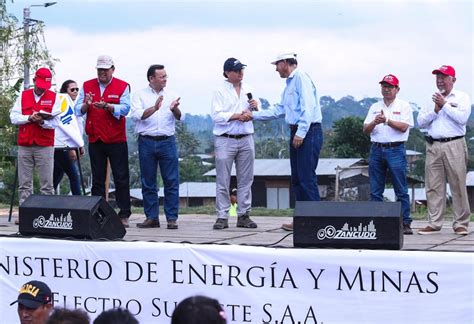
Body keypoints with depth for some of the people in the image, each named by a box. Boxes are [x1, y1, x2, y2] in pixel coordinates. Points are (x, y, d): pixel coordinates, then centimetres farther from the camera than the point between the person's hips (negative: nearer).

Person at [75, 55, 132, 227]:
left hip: (117, 140, -3)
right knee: (97, 179, 8)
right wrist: (86, 104, -18)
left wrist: (106, 106, -28)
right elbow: (78, 110, 4)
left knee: (121, 179, -2)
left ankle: (124, 215, 2)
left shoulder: (122, 86, 0)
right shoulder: (87, 86, 9)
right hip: (95, 140, 3)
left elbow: (124, 108, -13)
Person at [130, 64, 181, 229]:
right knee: (148, 183, 4)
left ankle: (172, 218, 1)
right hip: (147, 142, -1)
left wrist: (174, 109, -21)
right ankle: (151, 217, 12)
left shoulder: (170, 95, 12)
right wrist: (154, 108, -22)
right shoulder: (140, 95, 6)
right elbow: (136, 115, -9)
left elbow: (178, 117, 1)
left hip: (167, 142, 1)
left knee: (171, 181, -3)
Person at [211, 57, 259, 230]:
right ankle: (222, 217, 1)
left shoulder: (247, 89, 14)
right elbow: (216, 115, -11)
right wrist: (237, 116, -18)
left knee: (245, 180, 5)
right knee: (223, 181, -3)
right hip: (225, 140, -5)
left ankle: (244, 215, 12)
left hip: (246, 139, 5)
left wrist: (255, 106, 0)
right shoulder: (220, 91, -1)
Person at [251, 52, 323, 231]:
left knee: (307, 178, -11)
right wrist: (254, 115, 25)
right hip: (297, 133, 10)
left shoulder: (301, 78, -9)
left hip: (308, 132, -10)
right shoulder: (289, 84, 21)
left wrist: (300, 133, -21)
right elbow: (278, 110, 26)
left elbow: (308, 106, -18)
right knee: (297, 178, 9)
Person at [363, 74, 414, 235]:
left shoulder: (404, 106, 4)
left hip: (395, 150, -4)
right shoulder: (374, 107, 17)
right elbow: (366, 130, 10)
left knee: (401, 190, -5)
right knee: (375, 191, 4)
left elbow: (403, 127, -9)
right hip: (377, 149, 4)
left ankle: (405, 223, -2)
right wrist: (374, 122, -10)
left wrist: (386, 120, -16)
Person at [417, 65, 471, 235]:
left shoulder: (462, 97, 6)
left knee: (458, 185, -4)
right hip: (433, 146, 4)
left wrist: (445, 104, -6)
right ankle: (434, 224, 6)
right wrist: (435, 110, -3)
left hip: (454, 146, -4)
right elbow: (421, 122, 11)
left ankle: (461, 224, 1)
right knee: (433, 186, 2)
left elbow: (462, 117, -11)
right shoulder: (432, 98, 19)